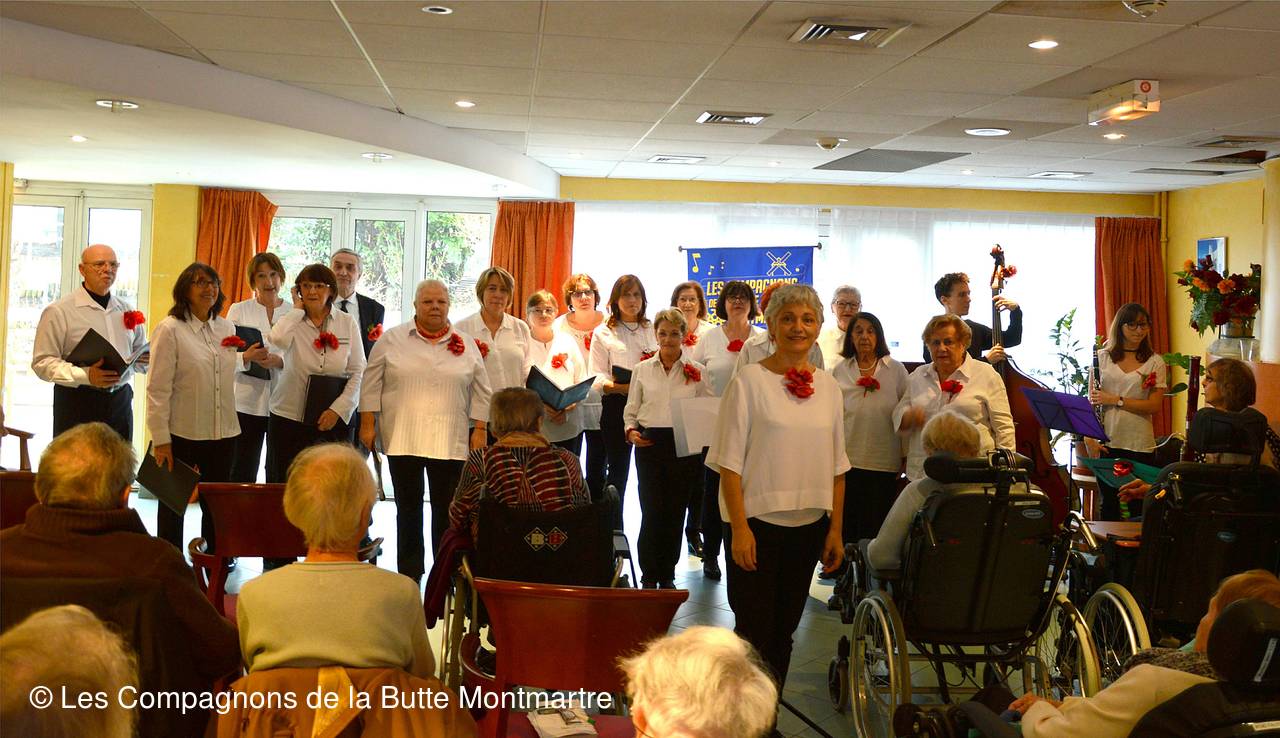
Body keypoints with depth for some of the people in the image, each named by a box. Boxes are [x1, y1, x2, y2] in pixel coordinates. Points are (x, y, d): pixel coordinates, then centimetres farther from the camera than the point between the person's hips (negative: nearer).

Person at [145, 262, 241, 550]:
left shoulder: (227, 328, 10)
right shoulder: (170, 329, -8)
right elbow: (158, 388, -11)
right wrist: (160, 439, -14)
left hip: (223, 433, 5)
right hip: (182, 435, -5)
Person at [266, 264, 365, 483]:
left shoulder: (347, 323, 4)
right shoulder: (292, 321, 0)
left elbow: (358, 372, 3)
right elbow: (276, 340, -24)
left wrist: (338, 410, -7)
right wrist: (298, 309, -9)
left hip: (334, 420, 1)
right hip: (289, 418, -1)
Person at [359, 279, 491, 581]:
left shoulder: (466, 344, 8)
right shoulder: (392, 340, 4)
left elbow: (480, 390, 9)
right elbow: (372, 384, 4)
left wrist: (480, 429, 2)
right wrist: (368, 423, -1)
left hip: (449, 440, 1)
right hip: (402, 439, 0)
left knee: (447, 508, 2)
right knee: (408, 507, 6)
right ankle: (409, 575, 15)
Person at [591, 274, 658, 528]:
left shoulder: (653, 330, 13)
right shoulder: (603, 333, 6)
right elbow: (597, 377, -2)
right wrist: (620, 387, -21)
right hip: (616, 406, -2)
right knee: (617, 470, 4)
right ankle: (615, 529, 11)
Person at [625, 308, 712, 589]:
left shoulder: (697, 371, 6)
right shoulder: (642, 370, 9)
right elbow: (631, 410, 13)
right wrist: (631, 430, -6)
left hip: (684, 447, 0)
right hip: (649, 444, 0)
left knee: (675, 512, 6)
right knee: (651, 511, -4)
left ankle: (667, 575, 19)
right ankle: (649, 576, 9)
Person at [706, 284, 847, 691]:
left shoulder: (828, 386, 8)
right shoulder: (750, 380, -6)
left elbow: (836, 467, 11)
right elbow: (730, 461, -9)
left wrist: (835, 530, 7)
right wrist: (739, 528, -15)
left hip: (808, 524, 5)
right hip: (758, 521, -5)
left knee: (784, 630, 12)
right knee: (754, 631, -3)